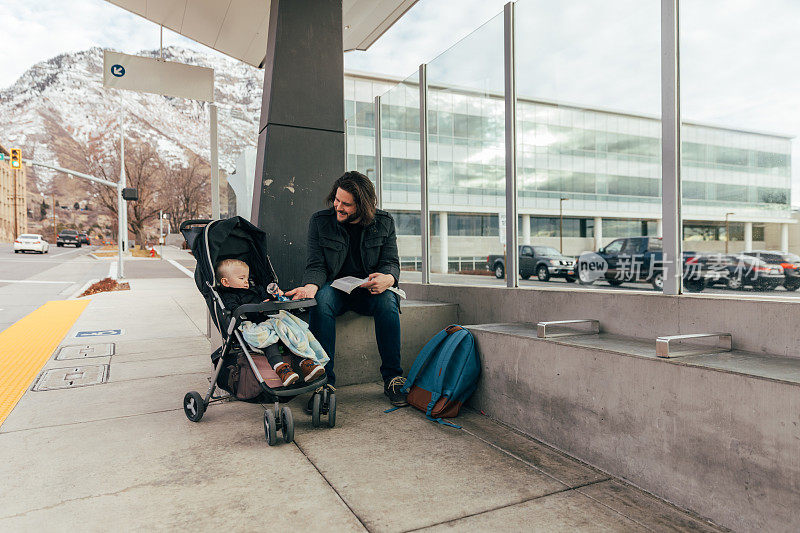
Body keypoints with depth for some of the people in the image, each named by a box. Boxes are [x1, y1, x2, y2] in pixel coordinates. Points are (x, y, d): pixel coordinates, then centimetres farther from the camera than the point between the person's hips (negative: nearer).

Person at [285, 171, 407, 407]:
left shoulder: (384, 223, -1)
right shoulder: (319, 221, -3)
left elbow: (391, 262, -3)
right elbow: (316, 265, -6)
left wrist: (388, 278, -29)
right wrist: (311, 286, -29)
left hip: (368, 290, 1)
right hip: (334, 287, 0)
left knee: (387, 301, -33)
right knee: (320, 301, -35)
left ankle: (392, 378, -22)